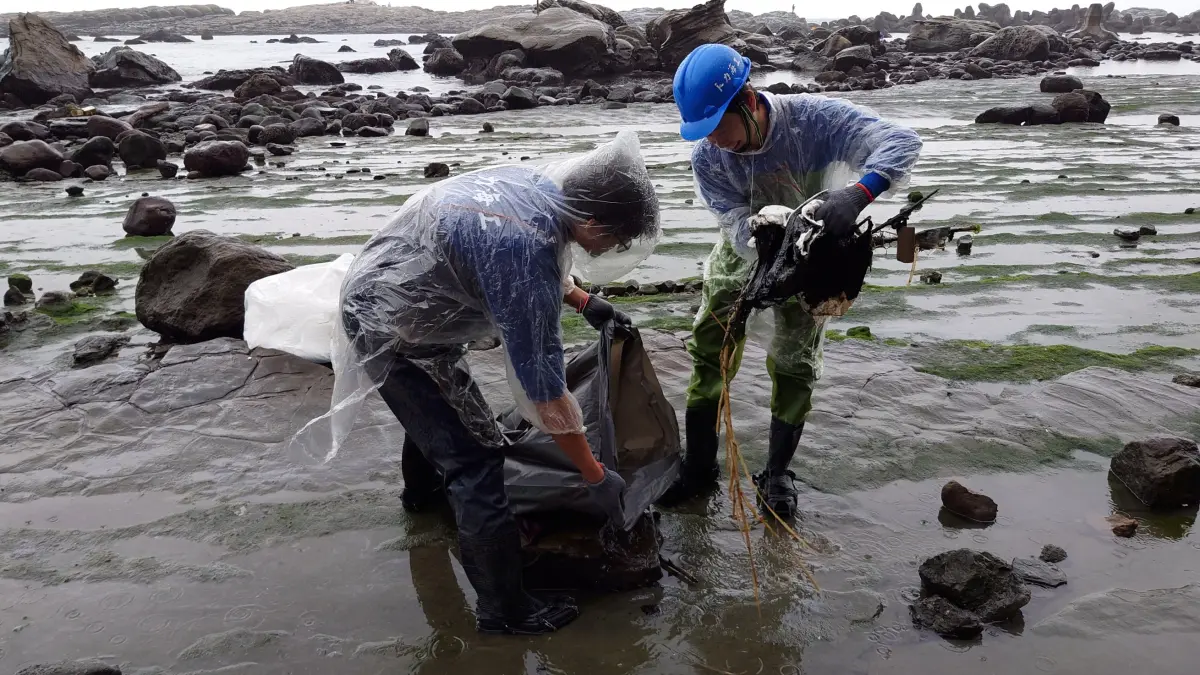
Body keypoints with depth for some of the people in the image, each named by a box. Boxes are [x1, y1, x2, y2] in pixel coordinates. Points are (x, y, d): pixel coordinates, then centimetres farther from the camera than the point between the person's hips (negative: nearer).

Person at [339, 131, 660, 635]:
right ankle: (504, 610, 5)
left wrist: (583, 301, 15)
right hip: (393, 335, -10)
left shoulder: (537, 182, -9)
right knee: (477, 460, -7)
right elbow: (541, 385, -27)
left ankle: (422, 488, 63)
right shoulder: (527, 251, -34)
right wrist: (597, 477, -19)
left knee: (432, 408, 34)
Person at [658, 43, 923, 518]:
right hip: (745, 248, 2)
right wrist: (759, 227, -53)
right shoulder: (706, 156, -25)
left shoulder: (812, 118, -35)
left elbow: (901, 142, -42)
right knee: (709, 346, -1)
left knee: (794, 363, 1)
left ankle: (777, 474, 19)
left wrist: (857, 194, -60)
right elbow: (738, 229, -27)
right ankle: (699, 464, 14)